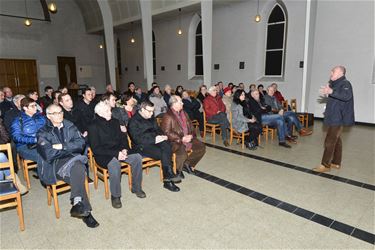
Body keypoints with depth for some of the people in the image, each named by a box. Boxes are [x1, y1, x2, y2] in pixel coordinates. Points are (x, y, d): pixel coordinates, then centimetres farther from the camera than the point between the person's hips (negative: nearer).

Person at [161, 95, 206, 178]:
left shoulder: (184, 114, 13)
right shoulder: (168, 116, -13)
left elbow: (191, 127, 17)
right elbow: (167, 132, -19)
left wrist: (191, 135, -5)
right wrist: (181, 139, -22)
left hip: (188, 139, 8)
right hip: (175, 141, -8)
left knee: (202, 147, -5)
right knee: (182, 152, -33)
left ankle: (187, 163, 11)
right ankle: (178, 170, -2)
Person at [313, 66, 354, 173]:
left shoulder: (345, 83, -13)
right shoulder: (335, 83, 17)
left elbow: (347, 96, -34)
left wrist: (332, 92, -45)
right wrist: (328, 93, 14)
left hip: (337, 118, -10)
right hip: (333, 118, 10)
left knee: (330, 141, -9)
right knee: (336, 140, 15)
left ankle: (325, 165, -4)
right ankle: (336, 163, 25)